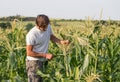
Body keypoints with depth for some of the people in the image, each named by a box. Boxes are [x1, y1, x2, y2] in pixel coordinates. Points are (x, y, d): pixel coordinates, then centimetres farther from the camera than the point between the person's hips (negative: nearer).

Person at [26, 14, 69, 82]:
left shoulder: (48, 27, -3)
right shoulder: (31, 34, -22)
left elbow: (51, 36, 18)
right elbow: (29, 52, -18)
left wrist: (61, 41, -2)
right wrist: (45, 55, -18)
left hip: (44, 61, 7)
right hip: (34, 62, -7)